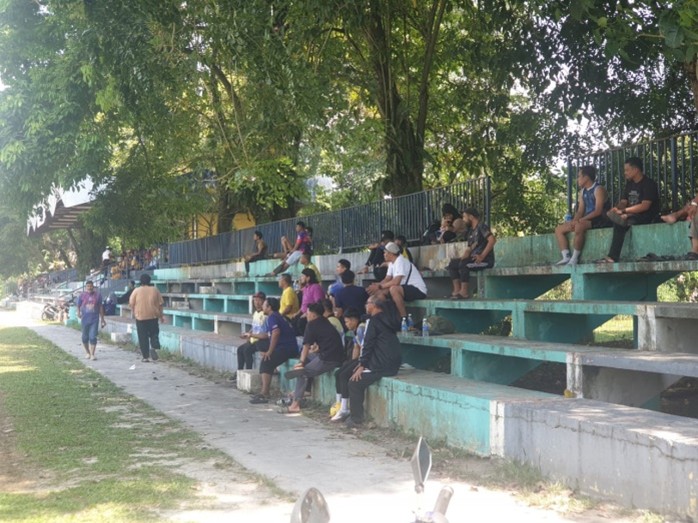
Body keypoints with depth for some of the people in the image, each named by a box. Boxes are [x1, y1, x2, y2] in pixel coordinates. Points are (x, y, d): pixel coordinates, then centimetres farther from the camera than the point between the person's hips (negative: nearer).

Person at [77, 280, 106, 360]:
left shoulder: (97, 295, 0)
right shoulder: (82, 295, 0)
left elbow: (100, 307, 6)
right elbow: (78, 306, 6)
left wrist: (102, 319, 8)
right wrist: (78, 313, -14)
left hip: (94, 320, -1)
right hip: (85, 319, 1)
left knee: (93, 337, -8)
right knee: (85, 337, 11)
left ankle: (92, 354, -4)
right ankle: (87, 352, 30)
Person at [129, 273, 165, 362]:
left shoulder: (137, 291, -5)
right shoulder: (155, 290, 1)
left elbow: (131, 303, 0)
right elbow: (160, 304, 4)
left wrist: (134, 313, 17)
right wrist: (161, 316, 14)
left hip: (140, 317, -1)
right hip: (153, 316, 1)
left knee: (143, 337, 5)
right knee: (154, 334, 14)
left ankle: (145, 357, 6)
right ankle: (154, 347, -13)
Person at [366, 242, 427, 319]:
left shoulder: (400, 261, -19)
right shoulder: (391, 263, 10)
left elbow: (396, 282, -28)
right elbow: (387, 279, 6)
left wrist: (379, 286, -22)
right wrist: (376, 285, -12)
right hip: (406, 289, 10)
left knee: (393, 289, -35)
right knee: (380, 292, 0)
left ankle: (404, 318, -26)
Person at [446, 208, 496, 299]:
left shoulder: (482, 226, -7)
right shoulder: (472, 231, 20)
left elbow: (492, 240, -21)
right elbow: (469, 249, 21)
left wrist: (482, 256, -25)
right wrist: (462, 257, 1)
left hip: (486, 260, -9)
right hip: (474, 259, 9)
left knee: (463, 263, -31)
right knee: (452, 263, 2)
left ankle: (465, 292, -26)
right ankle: (457, 290, -9)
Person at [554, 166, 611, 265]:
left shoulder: (598, 189, -11)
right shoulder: (583, 192, 16)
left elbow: (598, 211, -21)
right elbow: (580, 211, 11)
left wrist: (580, 220, -26)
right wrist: (574, 221, -11)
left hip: (600, 221, -9)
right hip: (587, 221, 10)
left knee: (579, 226, -39)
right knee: (559, 229, 2)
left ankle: (574, 258, -29)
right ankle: (566, 257, -15)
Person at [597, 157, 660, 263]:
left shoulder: (649, 183, -9)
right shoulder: (629, 184, 16)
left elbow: (645, 206, -19)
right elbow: (623, 202, 13)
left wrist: (623, 211, -20)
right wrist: (617, 209, -11)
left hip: (647, 217, -8)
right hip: (631, 216, 8)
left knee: (619, 223, -30)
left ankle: (612, 257, -30)